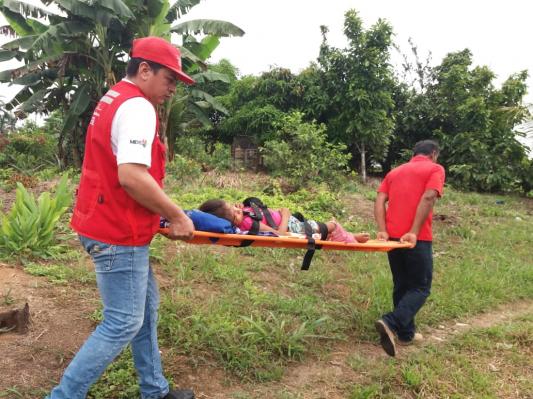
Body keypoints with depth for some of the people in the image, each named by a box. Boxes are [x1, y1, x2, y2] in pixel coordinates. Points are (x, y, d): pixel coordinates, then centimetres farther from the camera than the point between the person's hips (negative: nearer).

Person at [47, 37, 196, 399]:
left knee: (147, 306, 17)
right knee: (124, 323, 0)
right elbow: (131, 176, -29)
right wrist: (177, 216, -17)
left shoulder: (114, 101, 16)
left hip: (108, 224, 11)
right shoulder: (137, 107, -18)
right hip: (118, 234, -11)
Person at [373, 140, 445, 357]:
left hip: (392, 236, 6)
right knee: (421, 288, 3)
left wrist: (382, 231, -4)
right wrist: (414, 233, -18)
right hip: (417, 239, -6)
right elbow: (428, 198, -14)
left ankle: (406, 333, 25)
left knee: (401, 286, 17)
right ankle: (390, 323, -17)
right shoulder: (435, 169, 4)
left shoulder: (395, 171, 20)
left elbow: (379, 200, 5)